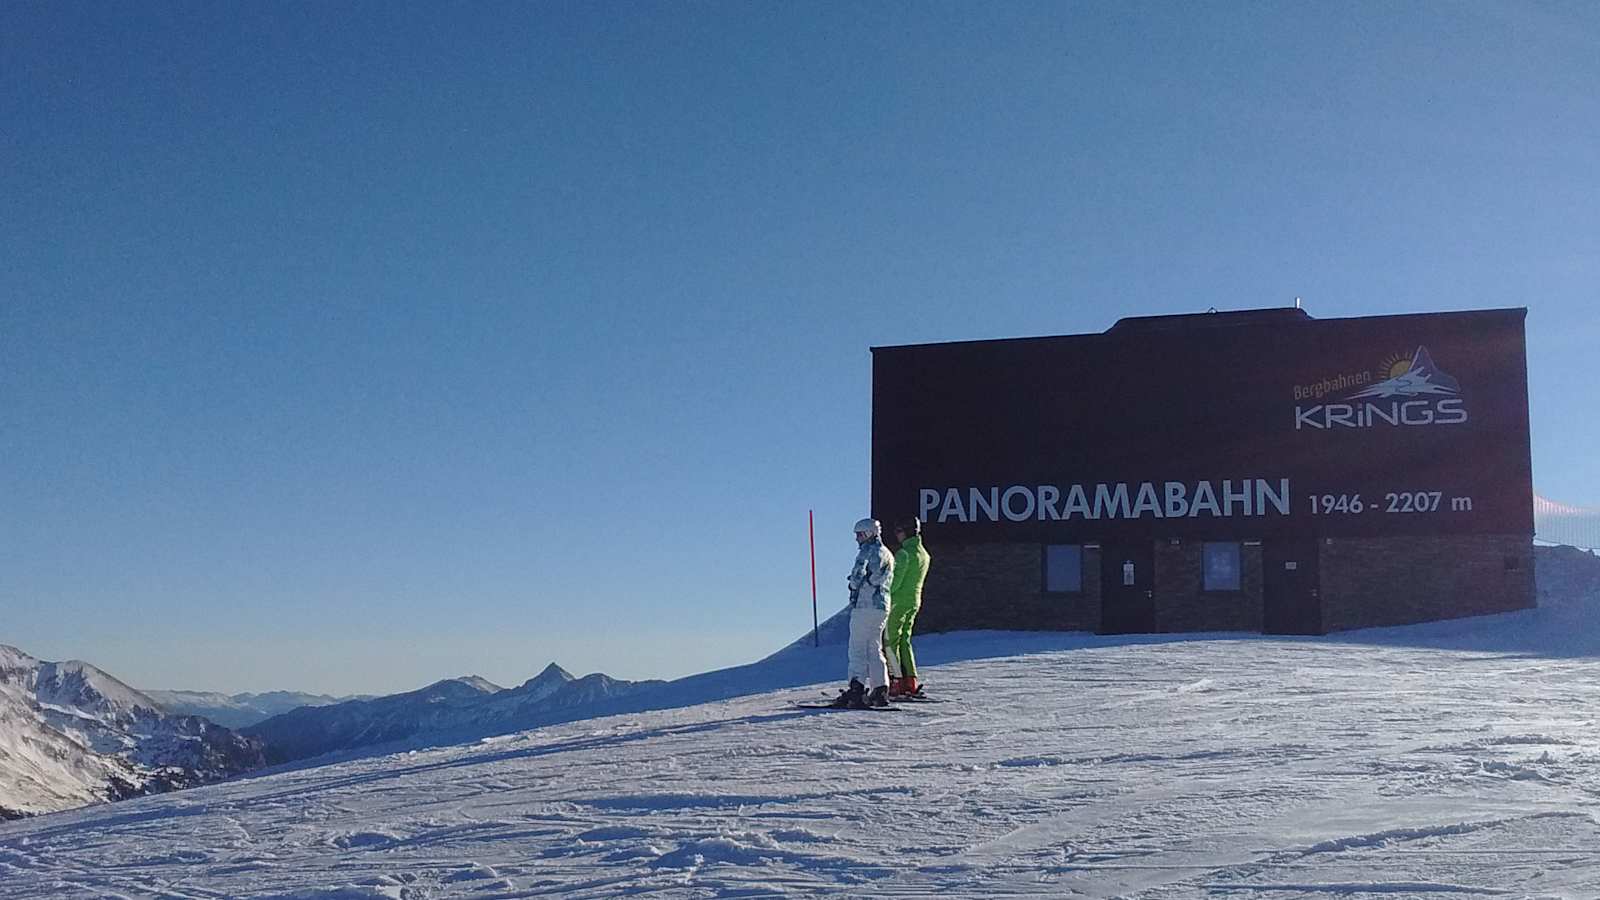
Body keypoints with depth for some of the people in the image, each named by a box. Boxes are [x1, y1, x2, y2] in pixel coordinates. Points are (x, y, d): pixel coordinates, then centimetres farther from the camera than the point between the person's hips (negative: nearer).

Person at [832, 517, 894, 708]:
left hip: (864, 605, -8)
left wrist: (854, 592, -1)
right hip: (883, 606, 8)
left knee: (858, 648, -10)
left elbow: (858, 573, -16)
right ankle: (880, 690, 11)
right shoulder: (888, 555, 20)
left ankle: (857, 688, -19)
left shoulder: (868, 549, -6)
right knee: (875, 648, 14)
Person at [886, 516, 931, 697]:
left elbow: (896, 580, -20)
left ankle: (896, 683, -7)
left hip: (899, 600, -9)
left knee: (889, 641, -3)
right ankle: (911, 683, 9)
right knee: (904, 641, 14)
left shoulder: (904, 553, -15)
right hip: (915, 601, 9)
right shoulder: (924, 554, 13)